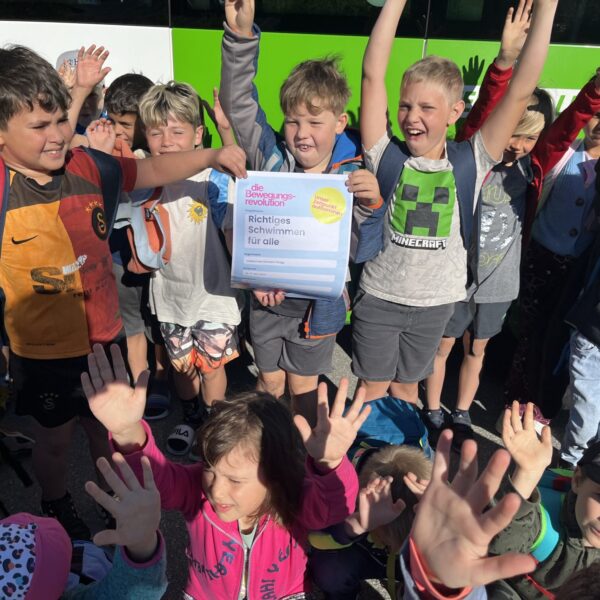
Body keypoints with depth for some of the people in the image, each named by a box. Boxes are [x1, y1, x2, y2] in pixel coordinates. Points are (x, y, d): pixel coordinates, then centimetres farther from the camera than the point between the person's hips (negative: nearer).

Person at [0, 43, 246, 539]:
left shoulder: (88, 168, -7)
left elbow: (153, 171, 3)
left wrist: (213, 156, -8)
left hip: (104, 335, 4)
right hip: (45, 353, -3)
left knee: (109, 426, 23)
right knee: (55, 438, 20)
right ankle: (58, 511, 50)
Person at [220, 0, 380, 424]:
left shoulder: (351, 175, -13)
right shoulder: (273, 158, -10)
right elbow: (238, 104, -17)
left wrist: (372, 202, -36)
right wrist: (242, 36, -29)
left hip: (317, 302, -1)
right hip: (266, 296, 2)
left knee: (303, 386, 18)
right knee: (270, 382, 21)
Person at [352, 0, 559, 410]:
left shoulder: (470, 162, -8)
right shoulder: (386, 156, -11)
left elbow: (521, 93, -12)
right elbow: (373, 76, -16)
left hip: (436, 302, 1)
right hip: (378, 298, -1)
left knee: (407, 386, 22)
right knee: (373, 389, 16)